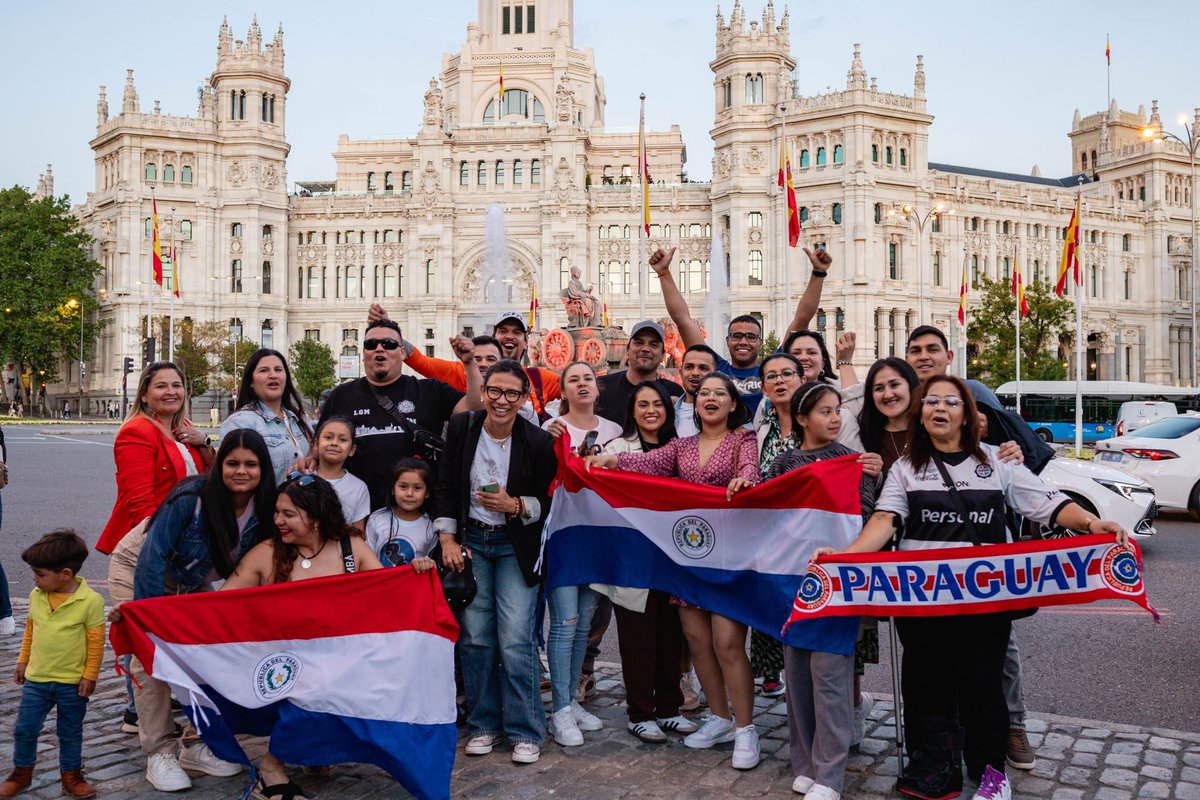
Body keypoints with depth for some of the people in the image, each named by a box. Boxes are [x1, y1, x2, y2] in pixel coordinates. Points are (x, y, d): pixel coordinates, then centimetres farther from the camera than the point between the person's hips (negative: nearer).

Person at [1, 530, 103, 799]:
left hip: (72, 683, -4)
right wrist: (23, 660, 16)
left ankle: (72, 777, 27)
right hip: (36, 679, 4)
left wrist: (90, 676, -11)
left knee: (71, 734, 11)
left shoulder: (90, 601, -18)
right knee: (24, 729, 9)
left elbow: (96, 641, -13)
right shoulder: (36, 596, -2)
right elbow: (30, 629, 13)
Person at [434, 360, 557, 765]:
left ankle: (525, 730, 9)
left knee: (516, 639, -7)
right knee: (475, 636, 5)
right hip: (469, 540, 2)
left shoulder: (538, 441, -11)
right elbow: (445, 487, 3)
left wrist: (515, 506, -21)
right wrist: (447, 539, -3)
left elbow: (550, 502, -2)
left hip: (516, 546, -2)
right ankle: (484, 723, 22)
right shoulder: (461, 427, -4)